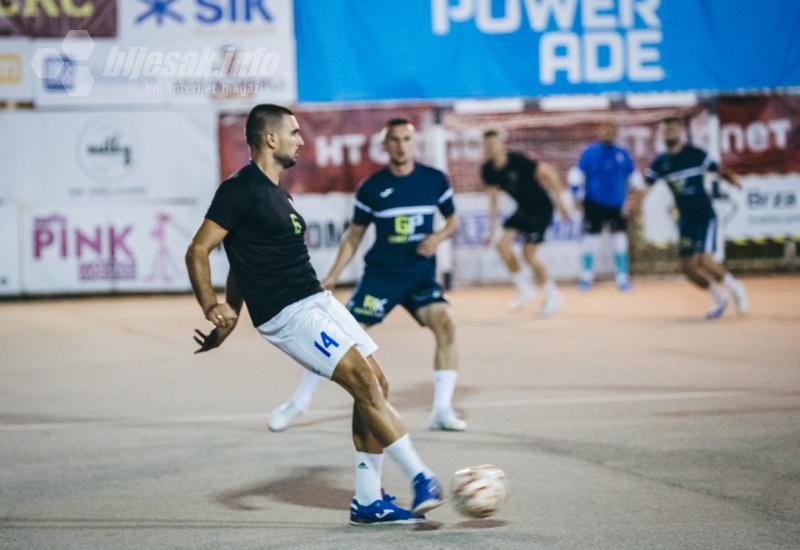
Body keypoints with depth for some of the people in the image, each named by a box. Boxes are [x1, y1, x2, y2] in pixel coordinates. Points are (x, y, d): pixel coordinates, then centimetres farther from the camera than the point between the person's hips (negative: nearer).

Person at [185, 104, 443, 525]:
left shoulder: (274, 193, 18)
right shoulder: (241, 190, -11)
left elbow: (244, 260, 24)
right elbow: (198, 251, -15)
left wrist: (228, 323, 22)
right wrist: (213, 308, -27)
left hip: (318, 301, 9)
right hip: (288, 314, -9)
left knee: (376, 385, 3)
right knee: (364, 383, -17)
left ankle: (368, 500, 9)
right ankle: (421, 480, -14)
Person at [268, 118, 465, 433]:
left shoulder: (434, 180, 0)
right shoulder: (371, 188, -2)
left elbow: (451, 220, 13)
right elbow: (354, 235, 7)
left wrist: (438, 237, -9)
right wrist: (332, 277, 2)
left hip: (422, 276, 1)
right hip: (380, 274, -1)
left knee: (445, 324, -22)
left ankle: (442, 410, -14)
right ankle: (299, 402, 11)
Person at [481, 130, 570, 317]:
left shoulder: (518, 161, -23)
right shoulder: (488, 170, -3)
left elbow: (549, 173, -15)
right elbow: (493, 198, 9)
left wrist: (559, 204, -12)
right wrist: (491, 230, 8)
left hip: (541, 208, -6)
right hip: (523, 209, 6)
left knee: (528, 253, -11)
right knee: (503, 244, -9)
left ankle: (553, 295, 7)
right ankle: (525, 289, 8)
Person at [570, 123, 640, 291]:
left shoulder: (623, 154, 3)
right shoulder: (590, 152, -2)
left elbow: (633, 177, 10)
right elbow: (578, 174, 2)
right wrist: (578, 194, -3)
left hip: (617, 206, 1)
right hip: (594, 204, -1)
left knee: (620, 239, -3)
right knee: (591, 237, 1)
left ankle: (622, 277, 5)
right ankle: (587, 275, 14)